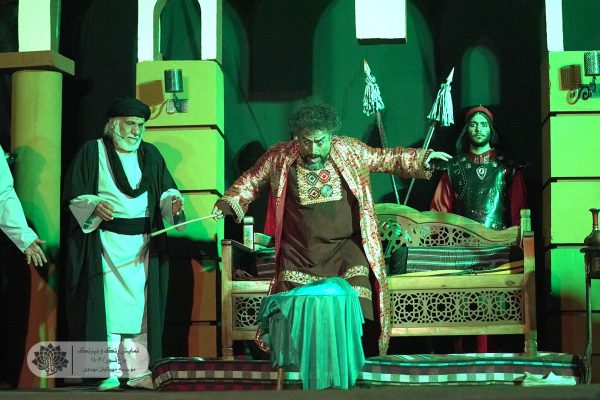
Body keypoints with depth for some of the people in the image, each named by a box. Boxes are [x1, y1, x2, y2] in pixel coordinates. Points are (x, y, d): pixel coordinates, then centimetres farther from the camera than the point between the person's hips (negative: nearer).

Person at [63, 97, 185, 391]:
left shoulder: (150, 154, 12)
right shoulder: (93, 152, 0)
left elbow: (165, 189, 10)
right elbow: (74, 195, -4)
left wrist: (171, 201, -13)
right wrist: (95, 206, -22)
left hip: (143, 242, 4)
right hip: (107, 241, -4)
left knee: (140, 303, 2)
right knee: (111, 301, -9)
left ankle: (139, 370, 5)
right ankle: (111, 372, -8)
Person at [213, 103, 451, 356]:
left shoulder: (350, 151, -1)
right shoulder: (280, 157, -1)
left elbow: (385, 159, 13)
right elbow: (252, 179, 15)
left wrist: (421, 158, 4)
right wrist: (229, 202, 3)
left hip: (345, 247, 0)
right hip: (299, 254, 1)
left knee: (357, 306, -18)